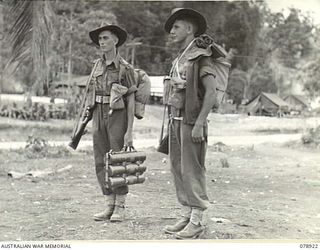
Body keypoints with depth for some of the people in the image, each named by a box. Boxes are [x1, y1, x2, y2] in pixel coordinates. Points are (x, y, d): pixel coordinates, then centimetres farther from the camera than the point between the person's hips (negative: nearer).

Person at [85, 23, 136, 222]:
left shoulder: (125, 68, -5)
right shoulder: (98, 64, 12)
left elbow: (131, 100, -7)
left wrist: (129, 131, -13)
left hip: (118, 115, -6)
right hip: (98, 115, 6)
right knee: (101, 162, 5)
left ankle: (120, 208, 7)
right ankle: (110, 206, 14)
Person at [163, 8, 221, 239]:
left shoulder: (201, 57, -10)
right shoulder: (179, 60, 17)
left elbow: (211, 92, -18)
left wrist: (199, 124, -24)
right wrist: (172, 123, 18)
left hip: (191, 121, -9)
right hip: (176, 119, 9)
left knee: (192, 171, -6)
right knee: (178, 169, 10)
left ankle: (197, 222, 1)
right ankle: (186, 217, 18)